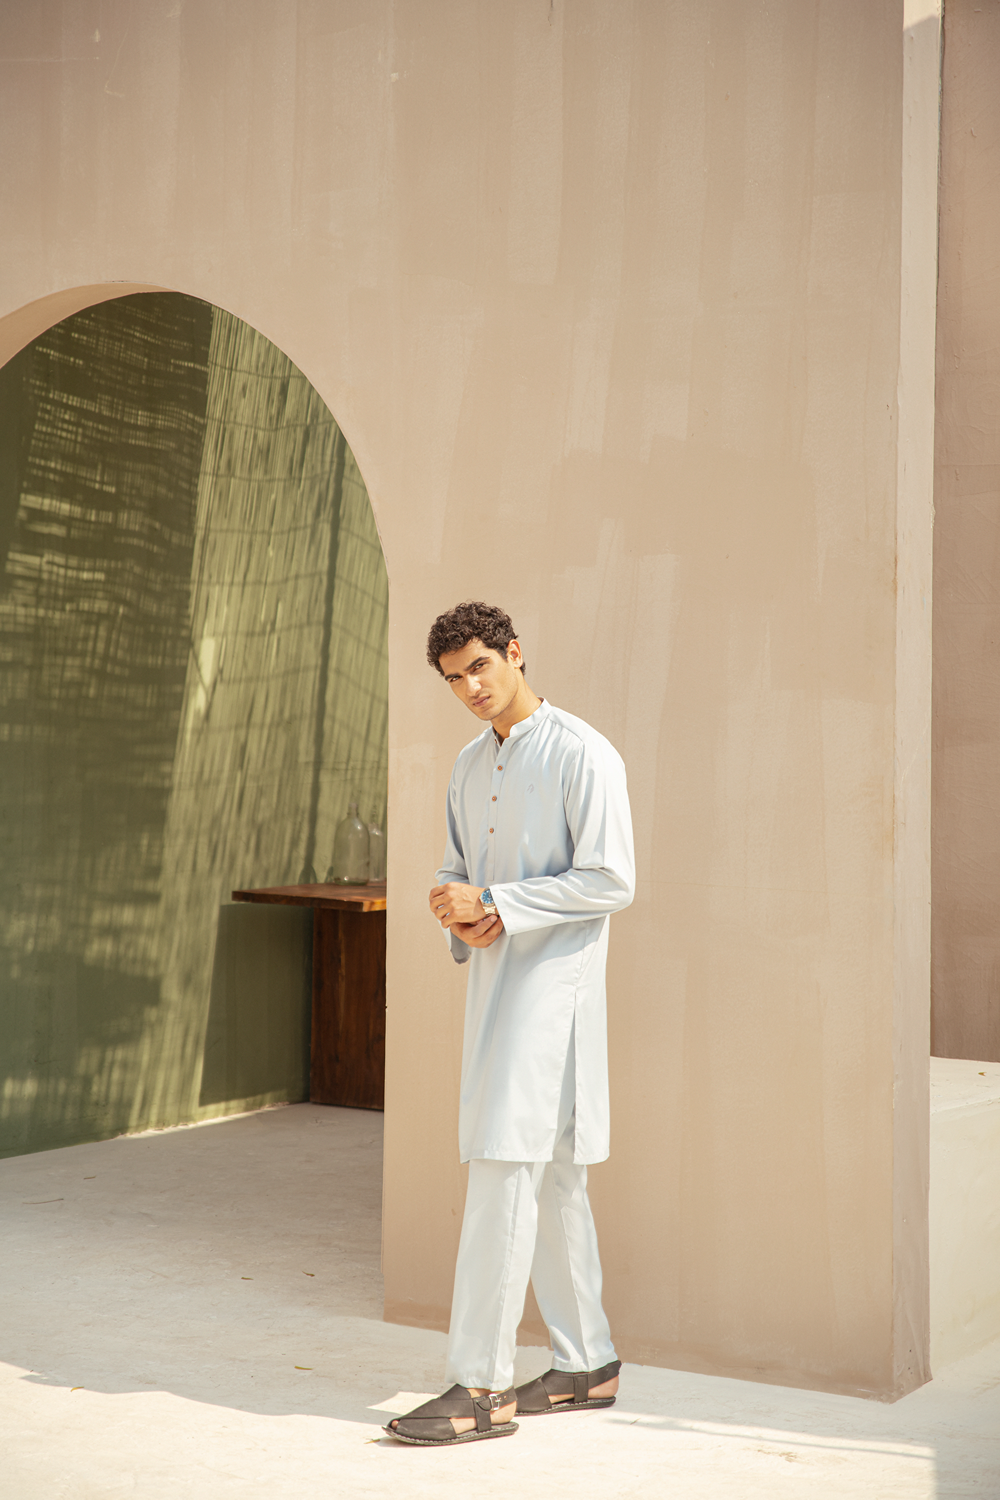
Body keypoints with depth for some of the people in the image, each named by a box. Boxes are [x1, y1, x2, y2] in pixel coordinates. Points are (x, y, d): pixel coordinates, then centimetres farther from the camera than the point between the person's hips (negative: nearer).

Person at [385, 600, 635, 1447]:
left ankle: (482, 1385, -9)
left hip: (551, 983, -8)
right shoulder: (470, 767, 16)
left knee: (505, 1170, -12)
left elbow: (611, 882, -15)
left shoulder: (582, 755, -9)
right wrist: (461, 919, -1)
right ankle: (586, 1363, 21)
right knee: (550, 1179, 12)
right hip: (493, 982, 8)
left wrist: (494, 903, -17)